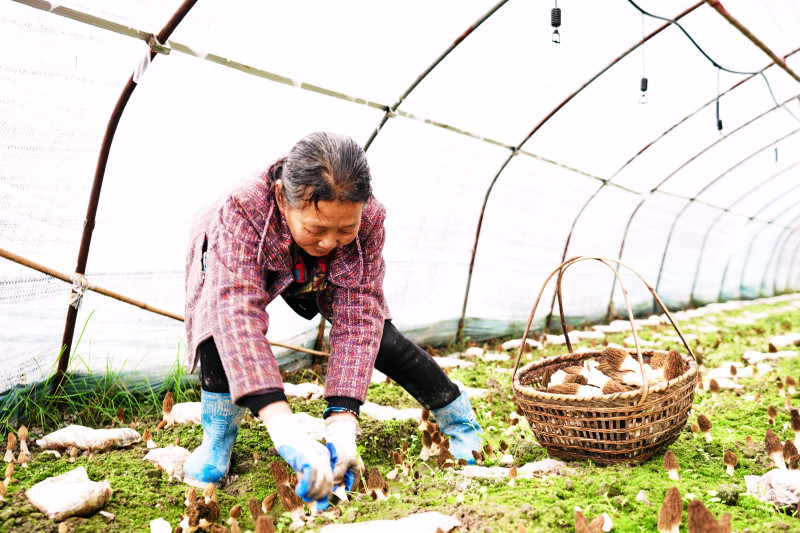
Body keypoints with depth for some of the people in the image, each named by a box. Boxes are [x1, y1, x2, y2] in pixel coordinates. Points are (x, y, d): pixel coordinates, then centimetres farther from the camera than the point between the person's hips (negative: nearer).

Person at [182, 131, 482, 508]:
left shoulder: (369, 220, -37)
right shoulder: (242, 212, -47)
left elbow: (357, 319, -37)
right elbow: (237, 313, -57)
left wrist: (342, 420, -48)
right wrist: (283, 428, -67)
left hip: (320, 279, 2)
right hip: (247, 260, -2)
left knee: (381, 339, -7)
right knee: (225, 315, -34)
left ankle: (457, 416, 19)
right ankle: (217, 437, -14)